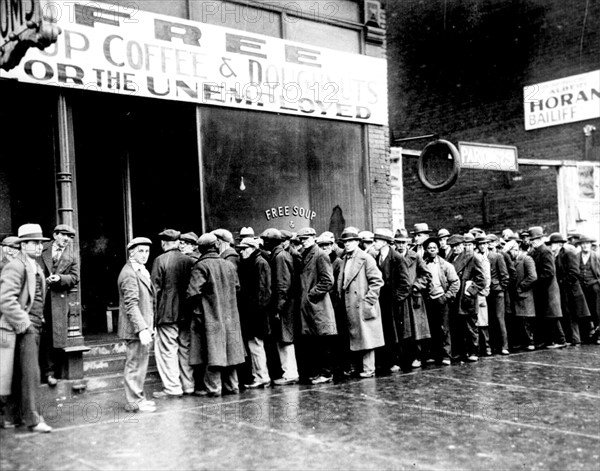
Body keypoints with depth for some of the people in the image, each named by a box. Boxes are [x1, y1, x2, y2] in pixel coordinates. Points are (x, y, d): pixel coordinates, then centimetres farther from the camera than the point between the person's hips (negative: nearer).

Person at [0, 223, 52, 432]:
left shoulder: (36, 267, 17)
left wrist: (39, 320, 15)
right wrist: (24, 324, -19)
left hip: (34, 327, 9)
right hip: (23, 328, -9)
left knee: (24, 372, 14)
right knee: (30, 372, -7)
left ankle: (20, 414, 23)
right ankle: (33, 419, -2)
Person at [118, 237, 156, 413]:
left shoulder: (142, 271, 17)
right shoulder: (129, 274, -15)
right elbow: (131, 304, -23)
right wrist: (142, 328, -28)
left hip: (144, 327, 10)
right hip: (136, 328, -10)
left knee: (140, 363, 16)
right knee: (135, 364, -3)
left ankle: (138, 397, 26)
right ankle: (134, 402, 5)